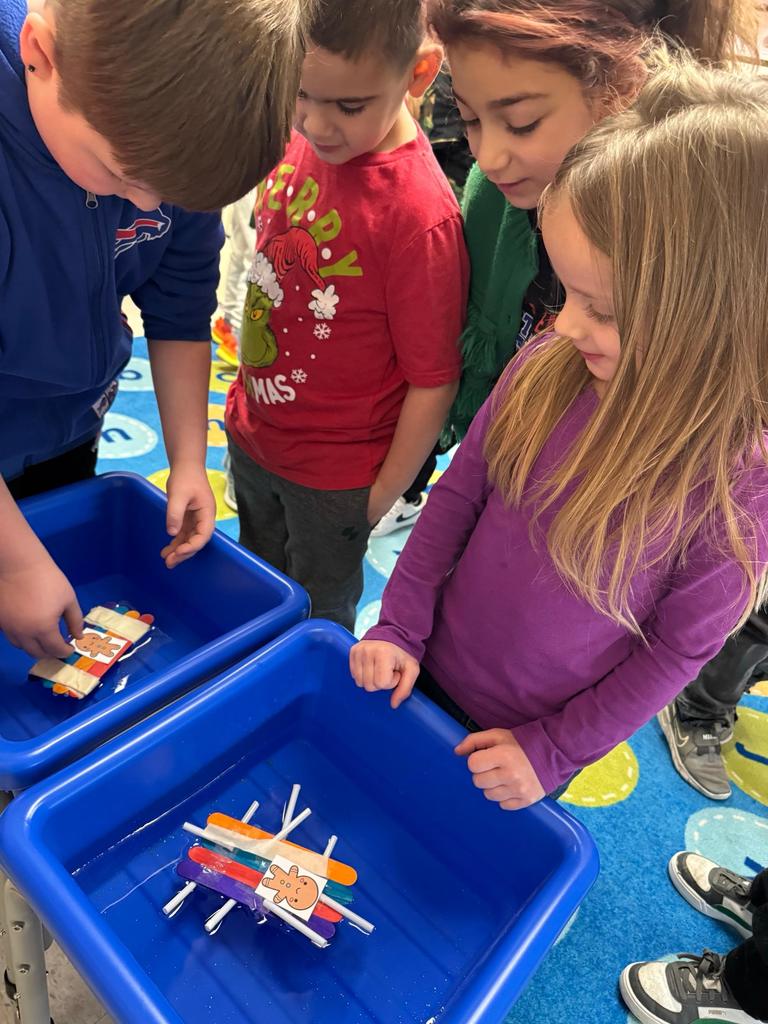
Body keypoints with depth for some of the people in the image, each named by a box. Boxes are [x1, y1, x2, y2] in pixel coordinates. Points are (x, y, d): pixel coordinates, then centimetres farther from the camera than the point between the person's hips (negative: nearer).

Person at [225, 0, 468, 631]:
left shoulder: (420, 213, -27)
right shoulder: (298, 141, -7)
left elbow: (434, 381, -21)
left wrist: (384, 496, -12)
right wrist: (243, 400, 13)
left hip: (333, 475, -6)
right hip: (251, 436, 7)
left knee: (318, 626, 17)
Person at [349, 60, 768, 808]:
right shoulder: (547, 367, -19)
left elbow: (680, 647, -15)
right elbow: (459, 493, -7)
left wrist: (551, 749, -10)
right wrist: (399, 626, -8)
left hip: (532, 734, -2)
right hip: (425, 673, 3)